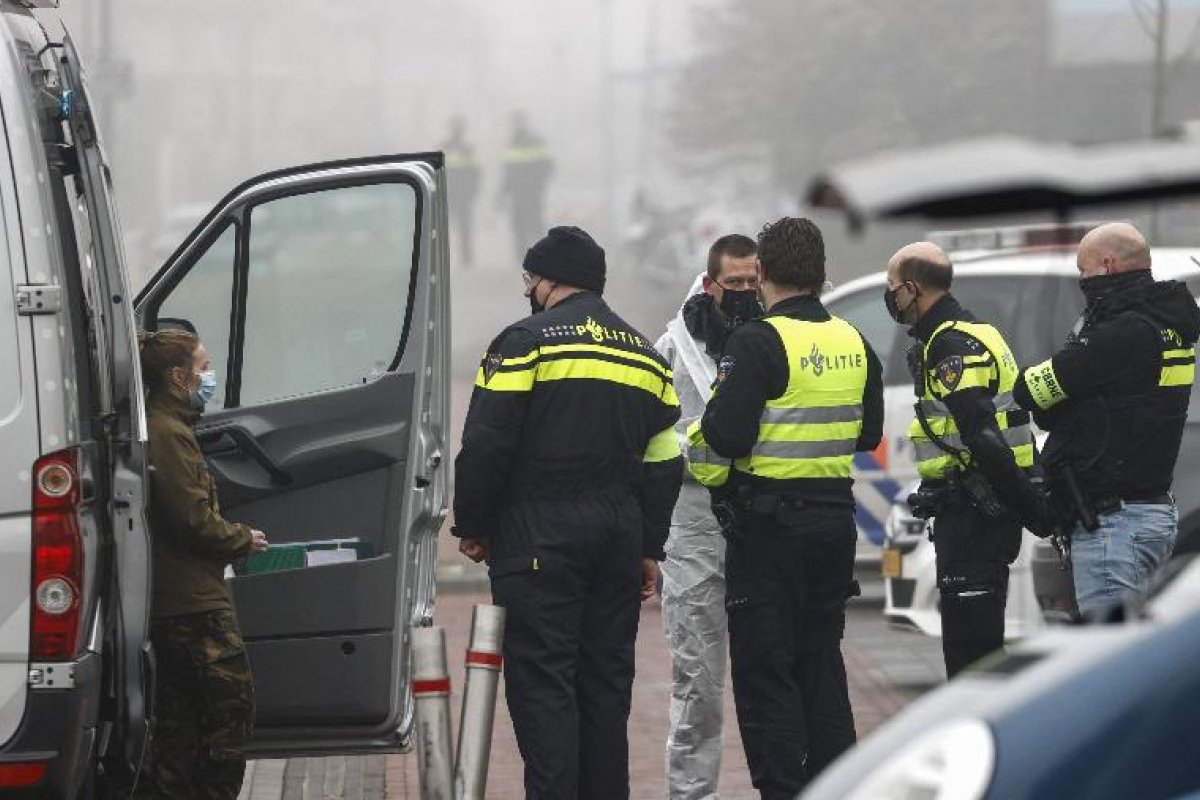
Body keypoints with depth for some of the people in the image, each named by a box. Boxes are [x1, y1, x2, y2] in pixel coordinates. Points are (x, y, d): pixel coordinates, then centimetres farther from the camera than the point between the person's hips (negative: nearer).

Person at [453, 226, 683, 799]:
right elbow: (663, 464, 15)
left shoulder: (527, 341, -6)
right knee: (606, 677, 12)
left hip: (539, 537, -6)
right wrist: (649, 548, 20)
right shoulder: (646, 354, 14)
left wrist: (471, 526, 0)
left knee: (540, 680, -7)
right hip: (618, 535, 6)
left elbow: (485, 444, -11)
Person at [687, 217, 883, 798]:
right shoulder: (854, 343, 8)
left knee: (764, 672, -1)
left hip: (769, 525, -7)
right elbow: (869, 433, 17)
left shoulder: (758, 342, -14)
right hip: (836, 520, 7)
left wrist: (704, 462, 1)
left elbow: (724, 434, -19)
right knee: (821, 663, 16)